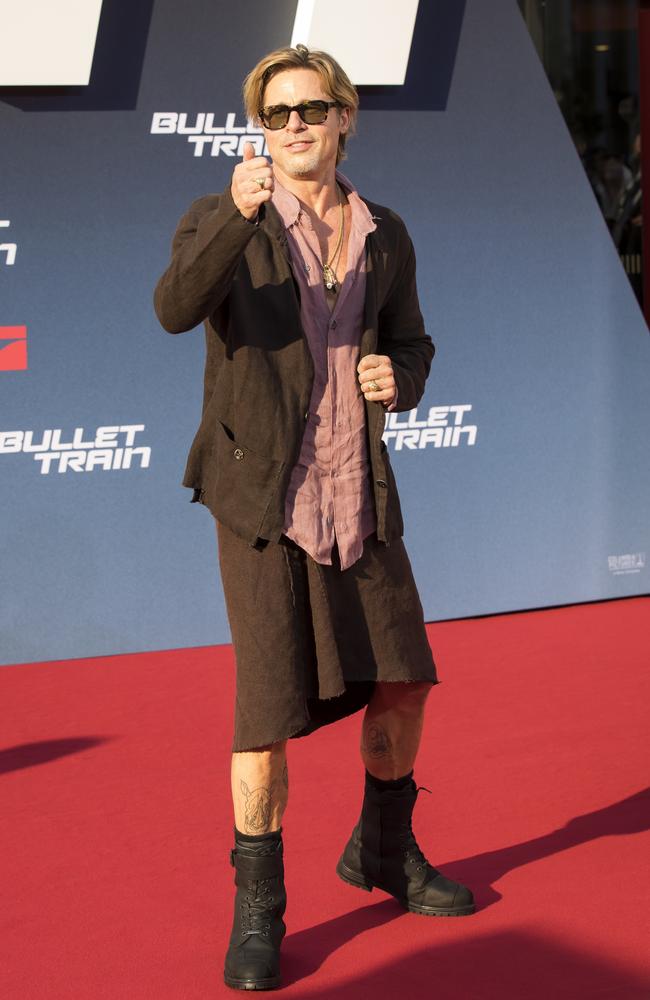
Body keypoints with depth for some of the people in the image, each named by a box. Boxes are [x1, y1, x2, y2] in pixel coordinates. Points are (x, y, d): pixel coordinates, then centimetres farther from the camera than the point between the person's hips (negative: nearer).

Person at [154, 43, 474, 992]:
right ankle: (257, 906, 7)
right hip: (264, 497, -4)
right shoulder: (223, 221, -6)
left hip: (360, 496, 5)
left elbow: (412, 345, 19)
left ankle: (383, 849, 33)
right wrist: (236, 214, -41)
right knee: (272, 702, -8)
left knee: (402, 682, 10)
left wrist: (397, 378, -5)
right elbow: (176, 308, -25)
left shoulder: (387, 236, 8)